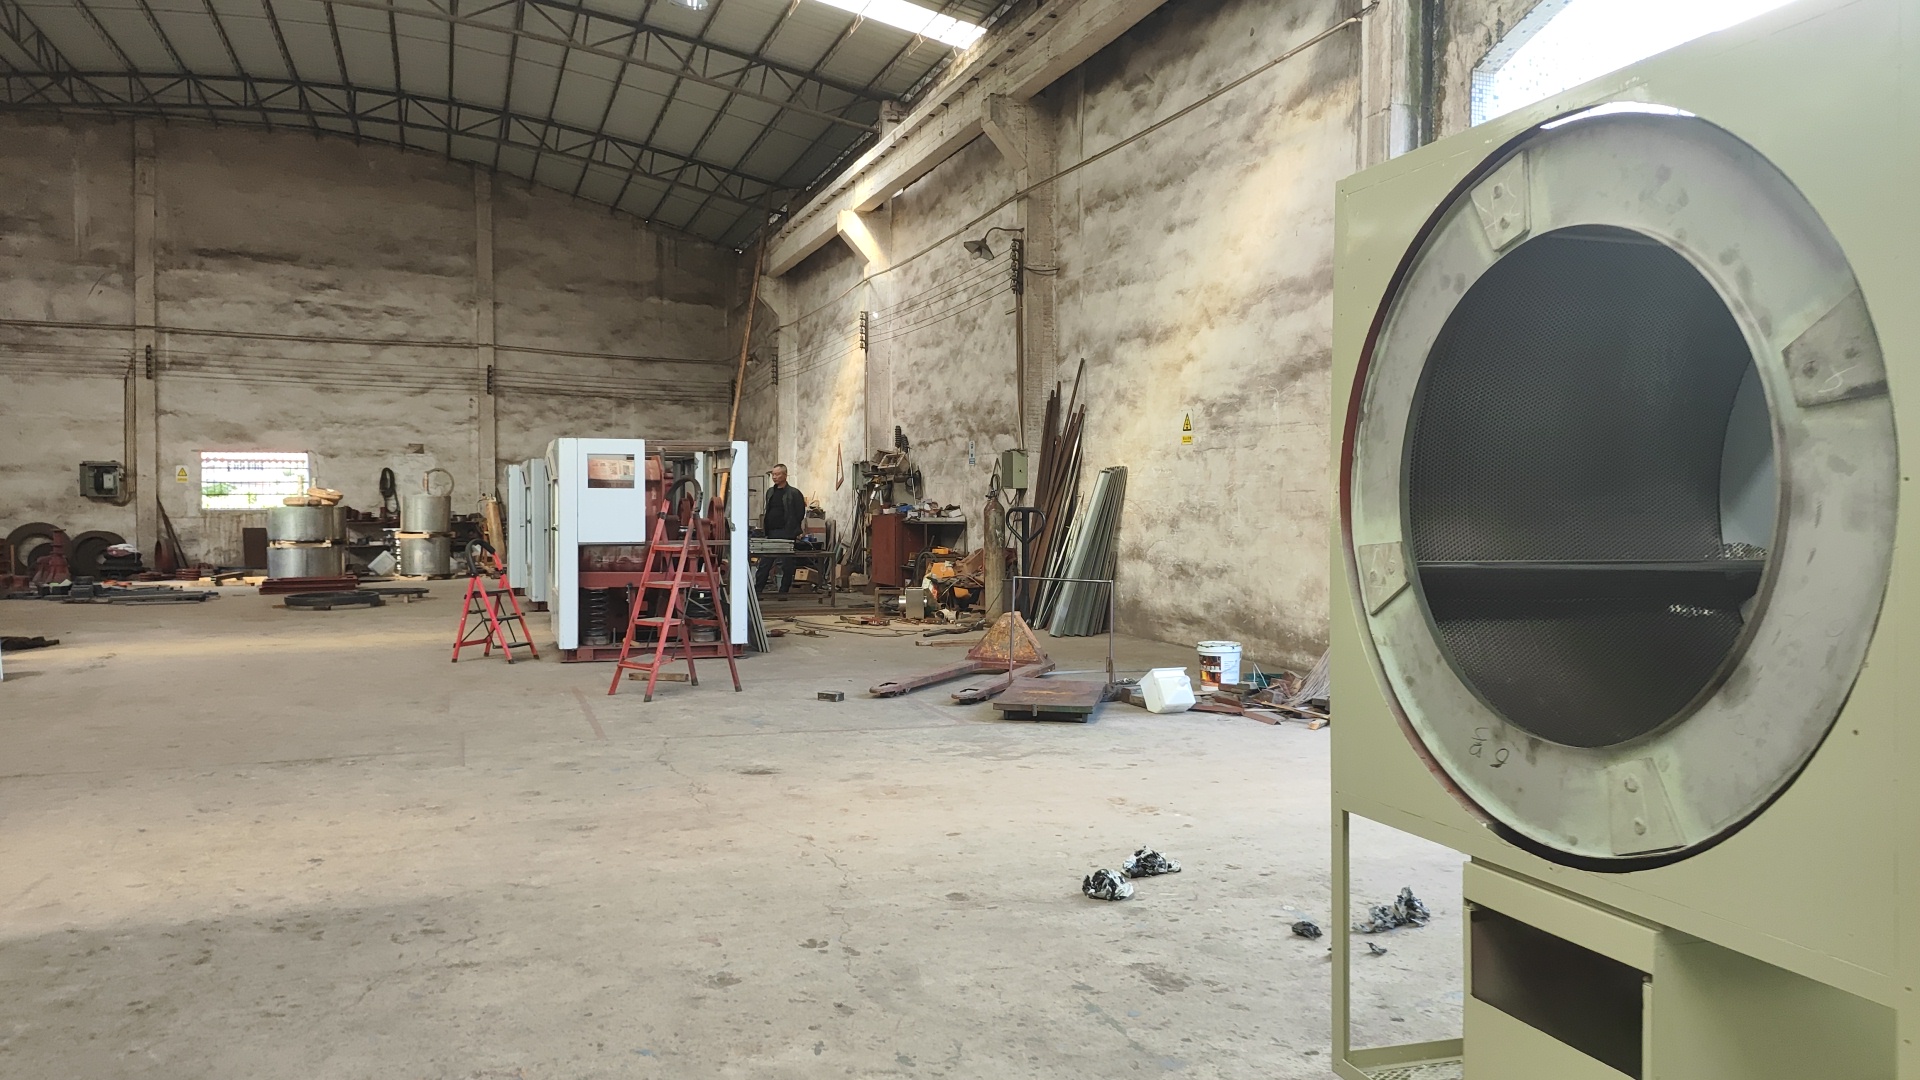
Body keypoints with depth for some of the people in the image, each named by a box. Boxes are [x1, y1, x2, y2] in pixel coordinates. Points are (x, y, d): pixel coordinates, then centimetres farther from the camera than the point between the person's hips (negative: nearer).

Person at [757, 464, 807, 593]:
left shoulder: (794, 493, -5)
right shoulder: (770, 492, 16)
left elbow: (801, 514, -8)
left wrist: (797, 533, -13)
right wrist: (765, 530, 12)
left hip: (786, 534, -6)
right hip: (771, 534, 6)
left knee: (787, 566, 1)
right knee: (764, 564, 4)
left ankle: (783, 592, 9)